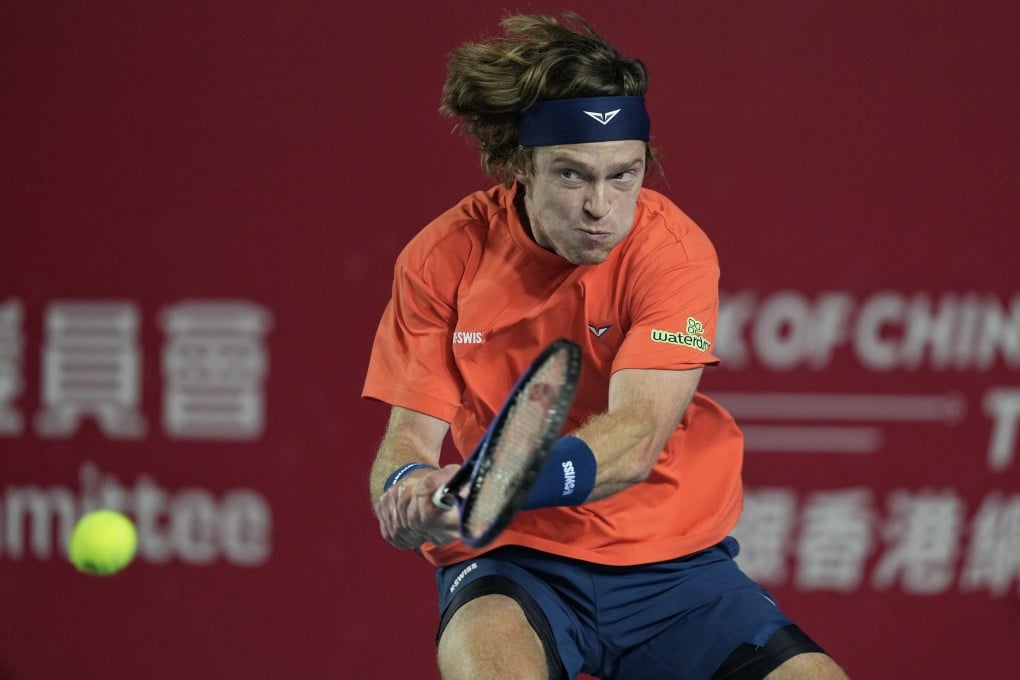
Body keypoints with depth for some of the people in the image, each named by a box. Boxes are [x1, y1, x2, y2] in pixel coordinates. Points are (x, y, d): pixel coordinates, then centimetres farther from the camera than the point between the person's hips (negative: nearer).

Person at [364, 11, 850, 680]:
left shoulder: (672, 250, -12)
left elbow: (634, 439, -25)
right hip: (511, 559, -1)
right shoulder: (444, 259, -7)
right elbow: (410, 433, -6)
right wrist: (411, 489, -33)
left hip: (672, 557, 1)